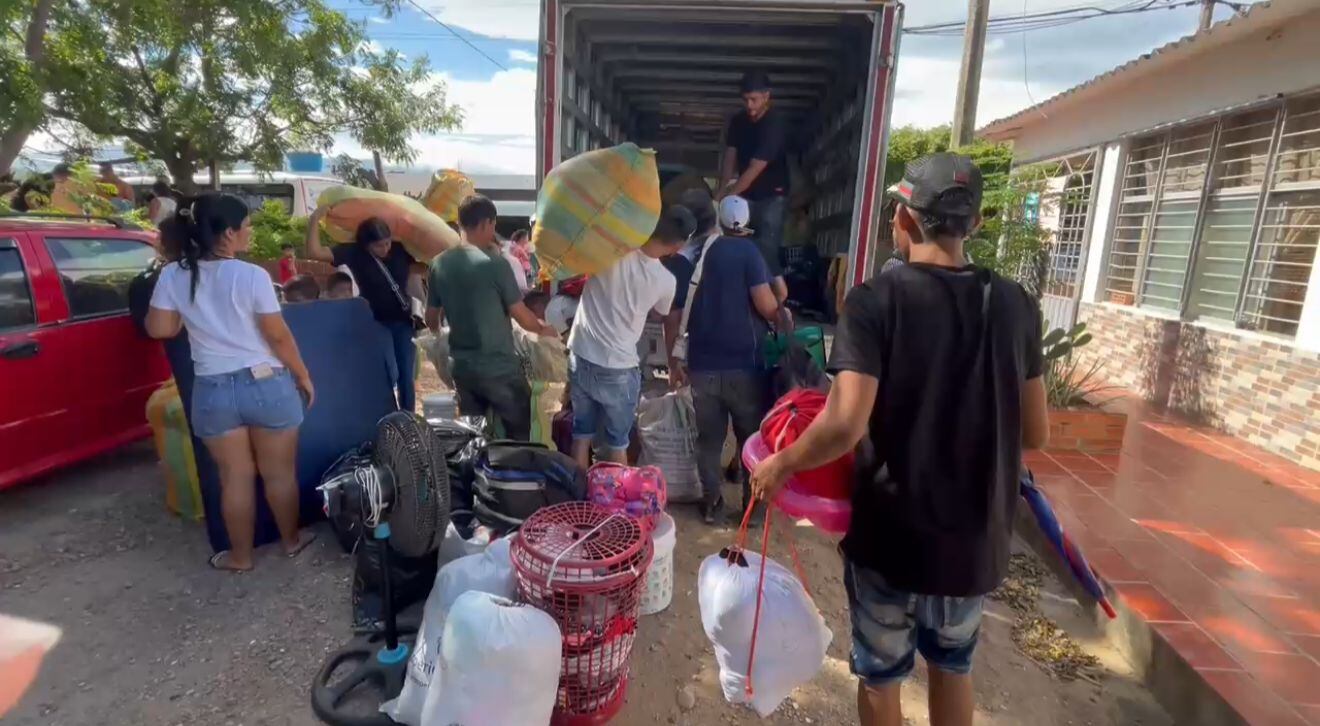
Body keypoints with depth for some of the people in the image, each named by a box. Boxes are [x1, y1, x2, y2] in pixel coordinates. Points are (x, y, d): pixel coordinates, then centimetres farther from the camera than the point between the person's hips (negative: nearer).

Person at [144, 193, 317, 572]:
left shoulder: (173, 276, -2)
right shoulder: (252, 275, -14)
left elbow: (158, 328, 4)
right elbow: (278, 336, -10)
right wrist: (303, 376, 2)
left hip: (213, 390, 3)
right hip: (267, 384, -3)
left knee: (235, 476, 15)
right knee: (279, 472, 13)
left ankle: (240, 556, 28)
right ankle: (291, 540, 31)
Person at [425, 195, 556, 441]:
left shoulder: (439, 263, 0)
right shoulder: (494, 263, -17)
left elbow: (431, 319, 10)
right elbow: (522, 317, -11)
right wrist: (543, 328, 10)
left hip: (462, 367, 6)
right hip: (499, 367, -6)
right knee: (519, 435, 11)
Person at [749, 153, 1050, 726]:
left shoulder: (876, 300, -17)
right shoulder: (1016, 306, -3)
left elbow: (845, 425, -27)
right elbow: (1035, 435, 2)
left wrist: (781, 464, -10)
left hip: (891, 536, -4)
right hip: (976, 538, 4)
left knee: (881, 675, 21)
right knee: (953, 667, 29)